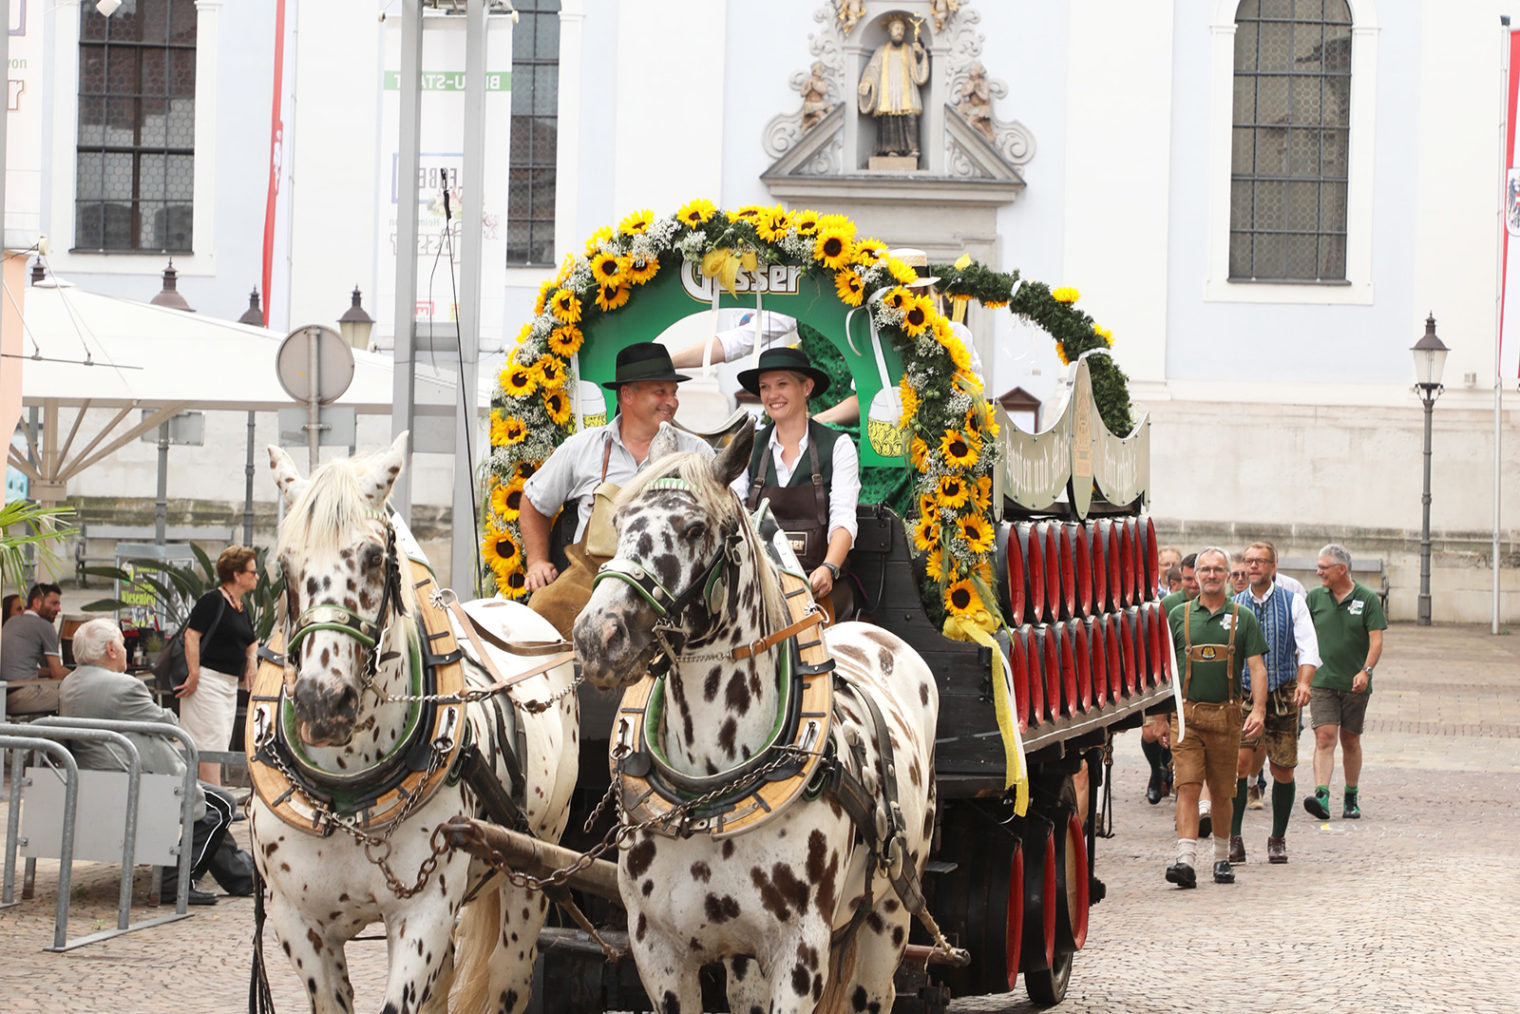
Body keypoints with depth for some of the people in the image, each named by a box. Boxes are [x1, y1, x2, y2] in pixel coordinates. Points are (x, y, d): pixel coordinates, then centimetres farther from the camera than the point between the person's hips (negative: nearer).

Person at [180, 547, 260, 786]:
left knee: (222, 743, 8)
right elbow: (192, 635, -18)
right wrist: (194, 675, -22)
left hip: (230, 684, 10)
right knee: (211, 742, -12)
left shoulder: (241, 608, 16)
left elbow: (251, 640, 33)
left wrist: (252, 659, 12)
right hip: (208, 679, -10)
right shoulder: (213, 601, -12)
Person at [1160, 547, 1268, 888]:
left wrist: (1258, 710, -12)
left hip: (1226, 715, 0)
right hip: (1186, 714, 0)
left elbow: (1257, 667, 1)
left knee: (1222, 792, 8)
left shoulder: (1243, 618, 6)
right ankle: (1186, 860, -20)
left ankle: (1222, 858, 24)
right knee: (1187, 786, -12)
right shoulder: (1178, 616, 8)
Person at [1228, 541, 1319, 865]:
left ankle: (1278, 839, 18)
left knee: (1283, 770, 3)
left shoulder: (1292, 602, 4)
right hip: (1243, 693, 0)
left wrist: (1304, 683, -18)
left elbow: (1308, 649, -2)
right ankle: (1233, 838, -12)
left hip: (1282, 694, 0)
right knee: (1239, 762, -15)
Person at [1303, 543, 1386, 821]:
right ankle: (1322, 796, -24)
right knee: (1324, 737, -13)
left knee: (1350, 740, 9)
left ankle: (1351, 798, 22)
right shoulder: (1315, 598, 5)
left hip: (1355, 683, -1)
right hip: (1322, 681, 1)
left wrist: (1366, 671, -19)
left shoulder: (1367, 599, -2)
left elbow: (1376, 641, -5)